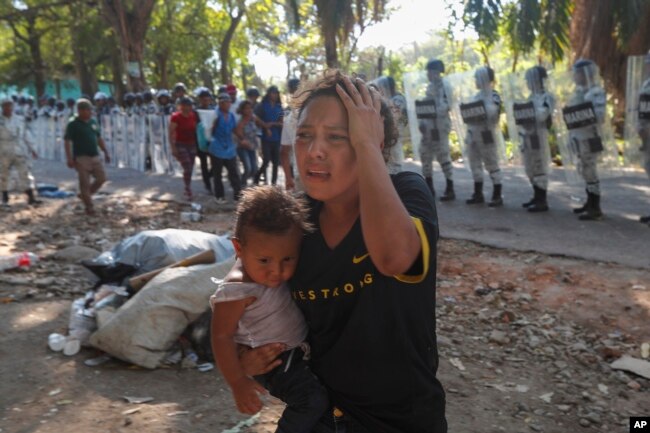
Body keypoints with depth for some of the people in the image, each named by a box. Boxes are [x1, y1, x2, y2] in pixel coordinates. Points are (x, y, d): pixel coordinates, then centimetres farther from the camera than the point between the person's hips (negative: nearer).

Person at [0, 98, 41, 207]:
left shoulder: (20, 120, 8)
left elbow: (26, 135, 13)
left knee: (25, 173, -4)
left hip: (20, 152, 2)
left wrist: (31, 148, 11)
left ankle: (31, 198, -4)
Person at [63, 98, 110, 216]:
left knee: (101, 178, 6)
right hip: (82, 158, -6)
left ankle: (84, 195, 26)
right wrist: (70, 158, -17)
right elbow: (67, 141, -11)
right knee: (85, 183, -1)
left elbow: (99, 138, 18)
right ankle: (89, 208, 10)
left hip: (95, 156, 6)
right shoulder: (73, 124, -9)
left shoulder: (93, 121, 10)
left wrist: (105, 152, 14)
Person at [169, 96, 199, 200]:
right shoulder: (175, 117, -14)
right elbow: (171, 133, -13)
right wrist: (173, 148, -17)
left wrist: (197, 144, 9)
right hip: (180, 145, -5)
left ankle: (187, 189, 27)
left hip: (192, 145, 5)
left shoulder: (194, 115, 1)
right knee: (187, 168, -13)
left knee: (190, 169, 10)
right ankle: (188, 191, 0)